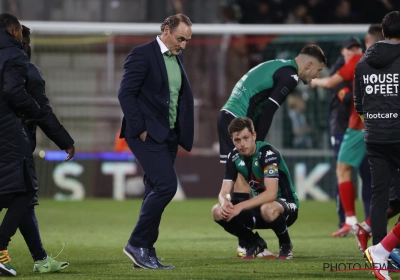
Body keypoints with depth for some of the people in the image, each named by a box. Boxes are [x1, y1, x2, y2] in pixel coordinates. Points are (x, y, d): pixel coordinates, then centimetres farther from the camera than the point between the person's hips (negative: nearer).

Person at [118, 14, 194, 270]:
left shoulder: (177, 58, 14)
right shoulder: (142, 55, -10)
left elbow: (183, 97, 20)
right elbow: (126, 93, -15)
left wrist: (181, 131, 9)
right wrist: (140, 129, -17)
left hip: (168, 136, 8)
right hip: (147, 134, -8)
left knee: (157, 192, 8)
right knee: (166, 184, -18)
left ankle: (146, 253, 12)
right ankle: (137, 243, -9)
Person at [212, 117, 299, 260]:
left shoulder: (267, 153, -23)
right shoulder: (234, 157, -4)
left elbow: (271, 194, -32)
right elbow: (224, 192, -6)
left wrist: (240, 206, -37)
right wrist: (224, 202, -31)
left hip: (286, 206, -6)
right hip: (259, 206, 6)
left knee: (268, 210, -43)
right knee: (218, 211, -16)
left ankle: (286, 244, -10)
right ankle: (255, 243, 6)